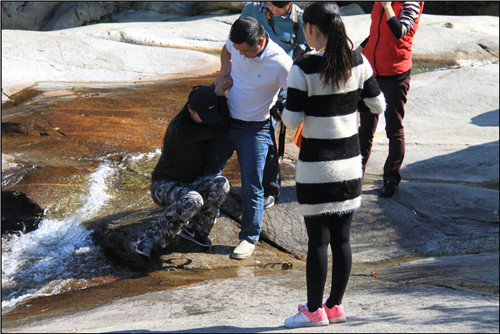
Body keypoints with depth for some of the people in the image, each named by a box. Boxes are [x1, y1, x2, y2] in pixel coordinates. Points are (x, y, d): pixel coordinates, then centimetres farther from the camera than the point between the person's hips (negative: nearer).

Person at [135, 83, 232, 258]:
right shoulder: (180, 130, -30)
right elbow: (221, 126, -30)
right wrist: (219, 94, -26)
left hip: (190, 184, 7)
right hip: (164, 185, -7)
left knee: (221, 184, -25)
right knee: (192, 200, -41)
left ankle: (195, 229, -7)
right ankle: (150, 240, -28)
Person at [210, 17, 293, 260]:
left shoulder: (281, 64, -26)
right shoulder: (236, 43, -10)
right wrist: (224, 72, 0)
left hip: (254, 129, -6)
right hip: (225, 121, 6)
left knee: (251, 187, 1)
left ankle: (249, 237, 17)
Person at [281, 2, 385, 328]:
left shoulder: (304, 68, -16)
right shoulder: (358, 62, -2)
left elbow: (292, 120, -14)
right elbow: (378, 105, 7)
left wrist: (289, 100, 5)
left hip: (316, 166, -5)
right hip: (351, 161, 5)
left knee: (318, 240, 4)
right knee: (342, 238, 13)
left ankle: (314, 310, 13)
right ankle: (335, 305, 23)